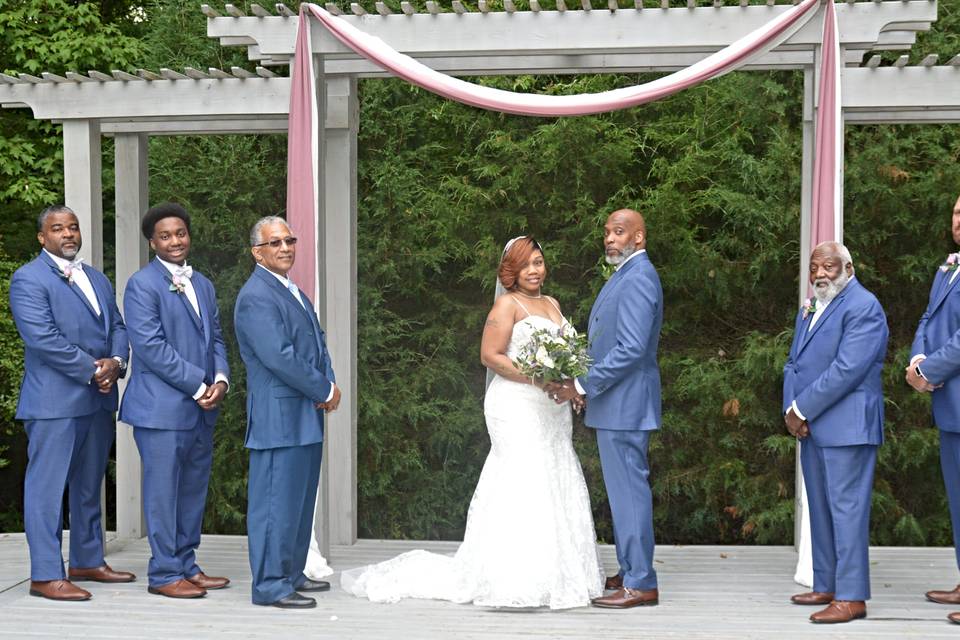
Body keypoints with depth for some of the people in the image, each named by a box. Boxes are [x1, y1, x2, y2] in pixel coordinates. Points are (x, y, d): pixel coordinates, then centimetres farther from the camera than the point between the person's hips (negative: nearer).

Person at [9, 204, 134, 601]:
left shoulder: (97, 279, 18)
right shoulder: (28, 280, -7)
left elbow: (117, 327, 15)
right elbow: (44, 338, -17)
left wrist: (116, 362, -6)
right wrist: (93, 371, -16)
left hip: (98, 399, 8)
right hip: (55, 401, -8)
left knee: (89, 486, 16)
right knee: (47, 486, -4)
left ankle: (88, 561, 26)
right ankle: (45, 575, -1)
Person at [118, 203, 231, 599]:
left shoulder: (203, 285, 17)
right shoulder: (142, 285, -8)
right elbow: (151, 346, -15)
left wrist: (221, 378, -3)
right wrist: (198, 386, -15)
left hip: (201, 408, 8)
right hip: (162, 407, -8)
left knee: (194, 490, 13)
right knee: (163, 491, -1)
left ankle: (187, 566, 22)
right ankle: (164, 574, 7)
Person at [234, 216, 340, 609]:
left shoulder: (293, 292, 17)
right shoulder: (256, 297, -14)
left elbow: (317, 343, 19)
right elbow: (279, 357, -22)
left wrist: (328, 385, 0)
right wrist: (325, 390, -13)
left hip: (307, 415, 10)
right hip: (278, 418, -10)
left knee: (300, 499, 16)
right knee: (277, 500, -4)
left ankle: (291, 574, 27)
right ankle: (271, 585, 3)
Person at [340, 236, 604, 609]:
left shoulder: (552, 304, 17)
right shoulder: (508, 304, -5)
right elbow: (490, 355, -12)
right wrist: (536, 378, -18)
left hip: (553, 409, 8)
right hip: (518, 407, -8)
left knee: (554, 482, 8)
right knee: (525, 484, -10)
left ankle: (555, 575, 14)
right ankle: (518, 581, -6)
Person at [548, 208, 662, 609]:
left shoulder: (637, 278, -16)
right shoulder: (627, 275, 17)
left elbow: (631, 349, -24)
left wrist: (583, 387, -20)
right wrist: (585, 386, 14)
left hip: (624, 403, -11)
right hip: (617, 403, 11)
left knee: (629, 489, -6)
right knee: (627, 489, 15)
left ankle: (640, 584, 0)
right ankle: (631, 572, 25)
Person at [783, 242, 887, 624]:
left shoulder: (862, 308, -11)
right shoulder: (809, 310, 18)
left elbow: (846, 369, -19)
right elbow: (793, 363, 16)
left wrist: (801, 410, -14)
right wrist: (791, 410, -2)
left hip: (846, 426, -9)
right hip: (811, 426, 9)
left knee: (846, 508, -7)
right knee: (820, 509, 13)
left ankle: (851, 597, -4)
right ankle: (826, 586, 21)